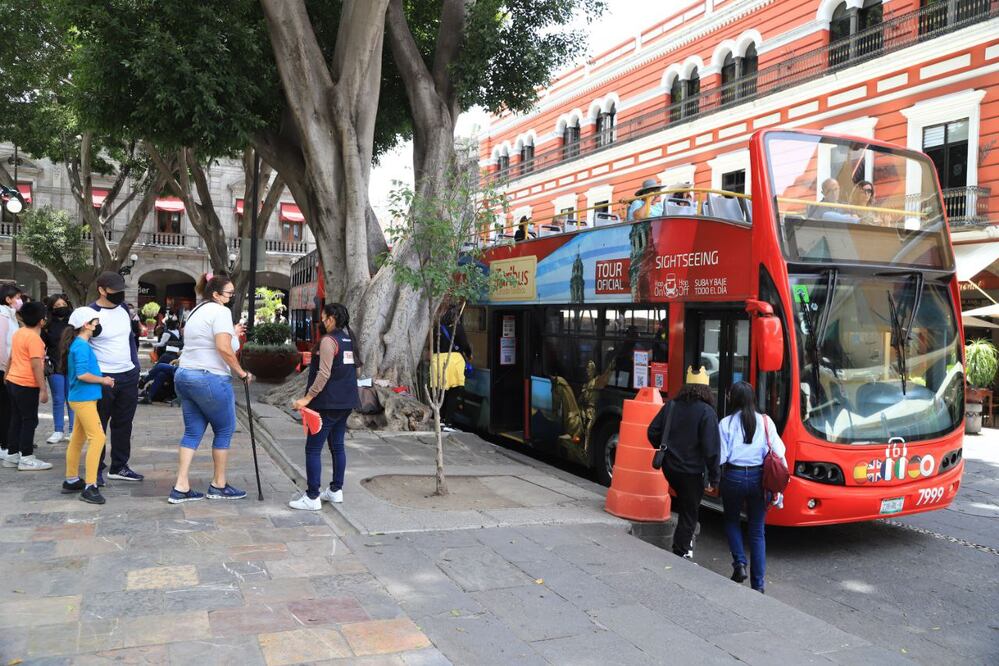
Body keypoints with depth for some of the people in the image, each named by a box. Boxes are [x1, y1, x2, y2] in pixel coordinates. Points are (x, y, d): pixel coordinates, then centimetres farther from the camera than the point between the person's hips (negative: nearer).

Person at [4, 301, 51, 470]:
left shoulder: (19, 333, 9)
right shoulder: (34, 338, -17)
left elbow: (12, 357, 20)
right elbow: (36, 365, -21)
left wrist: (7, 374, 31)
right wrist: (43, 389, -19)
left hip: (12, 382, 9)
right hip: (27, 385, -9)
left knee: (16, 419, 15)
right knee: (30, 421, -1)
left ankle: (12, 455, 21)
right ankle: (26, 458, 3)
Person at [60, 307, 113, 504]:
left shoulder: (79, 344, 13)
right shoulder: (82, 346, -17)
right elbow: (82, 374, -25)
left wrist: (102, 379, 12)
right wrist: (103, 380, -13)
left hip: (81, 398, 10)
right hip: (84, 399, -10)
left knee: (77, 440, 16)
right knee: (97, 438, -12)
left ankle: (71, 481, 27)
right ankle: (89, 487, -12)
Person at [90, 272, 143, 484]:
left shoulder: (123, 308, 8)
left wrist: (136, 365, 15)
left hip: (129, 376, 6)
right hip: (103, 378, -6)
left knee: (123, 424, 13)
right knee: (99, 426, 4)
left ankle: (119, 467, 24)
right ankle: (96, 470, 14)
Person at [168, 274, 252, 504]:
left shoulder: (196, 312, 19)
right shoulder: (220, 311, -10)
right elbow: (223, 348, -21)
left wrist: (232, 334, 29)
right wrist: (241, 373, -12)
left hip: (184, 375, 9)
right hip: (210, 379, -9)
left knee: (192, 432, 11)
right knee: (225, 430, 6)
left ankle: (181, 488, 8)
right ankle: (219, 485, 15)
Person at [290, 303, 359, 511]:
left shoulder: (328, 340, -14)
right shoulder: (349, 339, 11)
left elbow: (324, 374, -20)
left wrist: (308, 398, -19)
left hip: (329, 403, -9)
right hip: (346, 402, 9)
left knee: (313, 449, -4)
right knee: (337, 446, 16)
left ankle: (312, 498, -3)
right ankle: (336, 490, 23)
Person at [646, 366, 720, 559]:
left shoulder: (671, 406, 2)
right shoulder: (706, 412, -14)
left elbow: (652, 432, 7)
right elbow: (711, 449, -18)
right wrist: (714, 478, -12)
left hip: (669, 468, 5)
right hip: (691, 472, -5)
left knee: (683, 503, 26)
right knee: (689, 513, 8)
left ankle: (685, 540, 25)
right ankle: (680, 554, 11)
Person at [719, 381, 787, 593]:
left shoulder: (726, 423, -5)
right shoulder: (765, 421, 1)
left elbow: (720, 457, -7)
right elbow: (778, 452, -1)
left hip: (734, 476, -2)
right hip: (758, 478, 2)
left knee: (732, 520, 23)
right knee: (757, 530, 10)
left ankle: (739, 563, 5)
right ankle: (758, 583, 12)